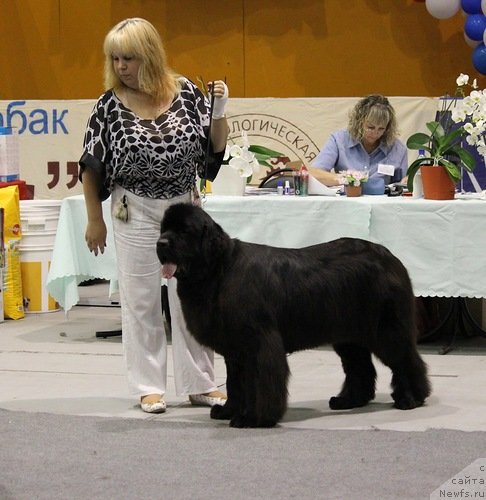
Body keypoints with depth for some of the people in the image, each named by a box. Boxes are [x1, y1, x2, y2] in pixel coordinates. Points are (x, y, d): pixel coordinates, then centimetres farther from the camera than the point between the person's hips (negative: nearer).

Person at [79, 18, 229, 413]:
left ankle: (200, 384, 15)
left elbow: (215, 147, 0)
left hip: (186, 207, 2)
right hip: (136, 213, -1)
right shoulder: (110, 105, -9)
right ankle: (149, 388, 11)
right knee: (141, 301, 3)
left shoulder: (185, 92, -5)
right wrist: (95, 220, 0)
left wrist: (219, 110, -17)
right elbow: (91, 166, -2)